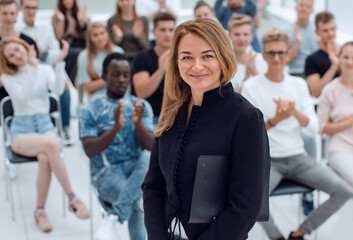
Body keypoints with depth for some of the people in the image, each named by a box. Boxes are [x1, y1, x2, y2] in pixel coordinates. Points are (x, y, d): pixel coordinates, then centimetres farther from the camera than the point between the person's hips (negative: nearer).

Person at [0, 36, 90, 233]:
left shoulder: (44, 69, 9)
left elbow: (58, 89, -11)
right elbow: (22, 97, -15)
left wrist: (60, 62, -19)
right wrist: (33, 67, -16)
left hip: (44, 124, 2)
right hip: (21, 130, -1)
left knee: (45, 158, -34)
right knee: (50, 144, -36)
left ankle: (40, 211, -21)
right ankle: (72, 198, -30)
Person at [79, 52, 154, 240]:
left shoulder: (141, 106, 9)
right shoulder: (90, 109, 1)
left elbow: (150, 145, -3)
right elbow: (90, 151, -10)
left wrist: (138, 123, -23)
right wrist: (116, 128, -24)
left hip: (136, 169, 3)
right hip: (107, 172, -2)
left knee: (149, 158, -34)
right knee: (137, 202, -33)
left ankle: (117, 214, -35)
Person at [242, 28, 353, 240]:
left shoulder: (299, 84, 9)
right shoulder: (252, 86, -3)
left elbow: (314, 126, 1)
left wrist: (294, 111, -19)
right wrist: (275, 120, -24)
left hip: (298, 157, 4)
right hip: (267, 160, -4)